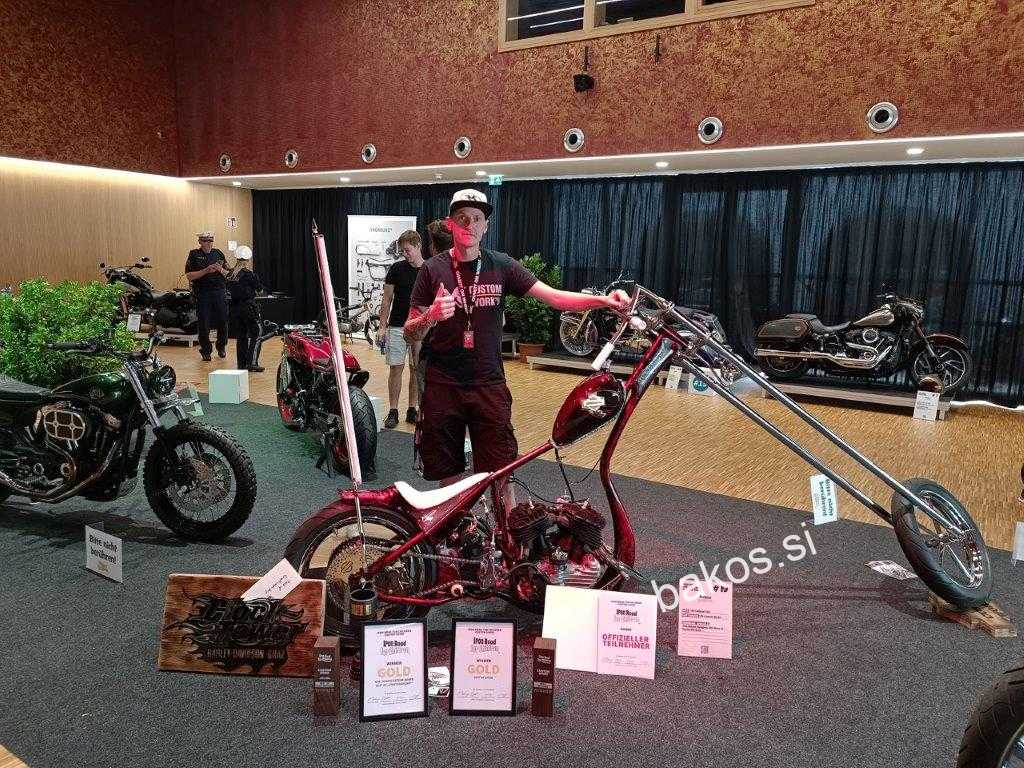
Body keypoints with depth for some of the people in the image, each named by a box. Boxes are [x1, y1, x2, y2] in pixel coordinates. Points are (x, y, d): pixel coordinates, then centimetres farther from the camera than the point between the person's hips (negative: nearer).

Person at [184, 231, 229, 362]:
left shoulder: (218, 253, 12)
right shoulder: (194, 255, 3)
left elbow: (228, 274, 14)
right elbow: (189, 276, -5)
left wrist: (220, 270, -7)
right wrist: (206, 270, -15)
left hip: (219, 292, 2)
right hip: (202, 293, -2)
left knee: (223, 321, 3)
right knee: (204, 324, -1)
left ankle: (221, 347, 24)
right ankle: (206, 351, 13)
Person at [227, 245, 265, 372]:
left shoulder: (230, 275, 6)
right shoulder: (249, 274, -13)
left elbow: (229, 290, 12)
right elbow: (260, 289, -4)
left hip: (235, 308, 7)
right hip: (249, 307, -6)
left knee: (240, 336, 11)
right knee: (255, 334, 1)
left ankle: (241, 364, 14)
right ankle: (251, 363, -5)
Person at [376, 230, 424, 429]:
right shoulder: (396, 268, -1)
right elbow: (387, 299, 2)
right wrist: (382, 326, -4)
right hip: (397, 327, -1)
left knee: (417, 369, 7)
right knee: (396, 368, -2)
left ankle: (412, 410, 17)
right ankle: (393, 411, 5)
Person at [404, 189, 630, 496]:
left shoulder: (501, 266, 1)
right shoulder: (433, 269, 0)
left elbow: (554, 297, -6)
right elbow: (411, 332, 3)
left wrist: (603, 300, -22)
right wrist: (431, 316, -20)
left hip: (489, 384, 0)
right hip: (443, 386, 0)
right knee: (448, 476, 9)